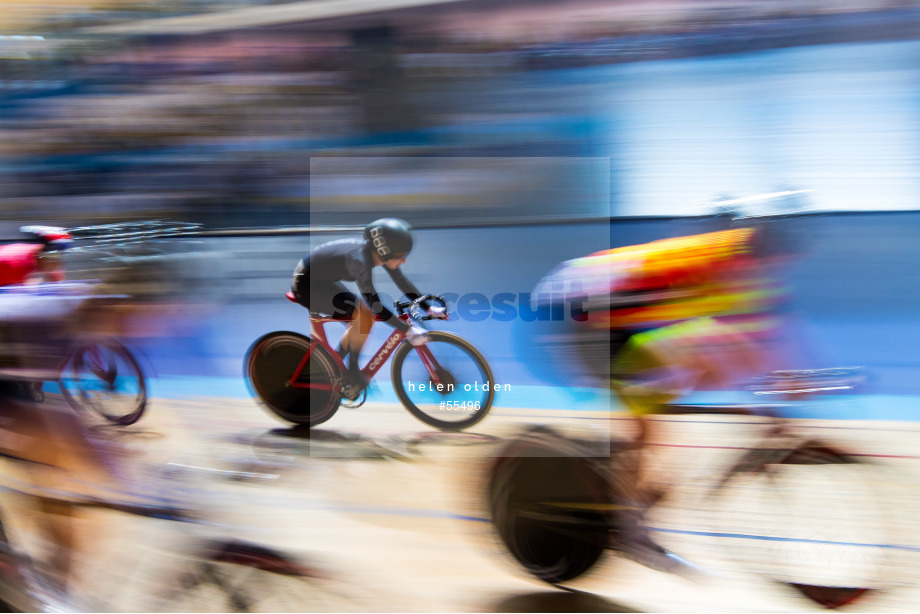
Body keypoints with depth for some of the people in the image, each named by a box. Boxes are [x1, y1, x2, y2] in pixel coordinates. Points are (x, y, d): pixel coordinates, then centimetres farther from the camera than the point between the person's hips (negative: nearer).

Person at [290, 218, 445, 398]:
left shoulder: (376, 252, -10)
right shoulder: (360, 259, -34)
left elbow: (401, 281, 1)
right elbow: (377, 308, -33)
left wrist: (429, 308, -1)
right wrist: (408, 331, -30)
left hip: (323, 280, 9)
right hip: (306, 284, -9)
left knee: (360, 322, 8)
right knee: (364, 317, -20)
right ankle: (353, 374, -2)